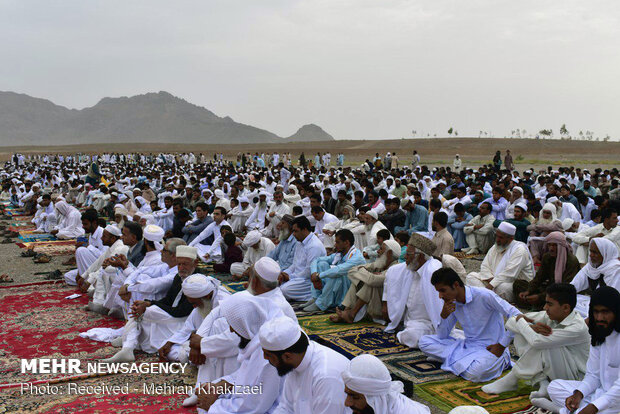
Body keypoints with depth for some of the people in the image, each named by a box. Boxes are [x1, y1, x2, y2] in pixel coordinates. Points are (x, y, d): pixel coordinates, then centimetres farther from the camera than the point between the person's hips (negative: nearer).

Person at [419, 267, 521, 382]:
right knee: (424, 341, -7)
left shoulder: (484, 296, -18)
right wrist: (444, 316, -13)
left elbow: (516, 316, -21)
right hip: (468, 346, 6)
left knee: (474, 373, -38)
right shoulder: (452, 304, 2)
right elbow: (442, 336, 7)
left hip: (491, 348, -6)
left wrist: (501, 346, -17)